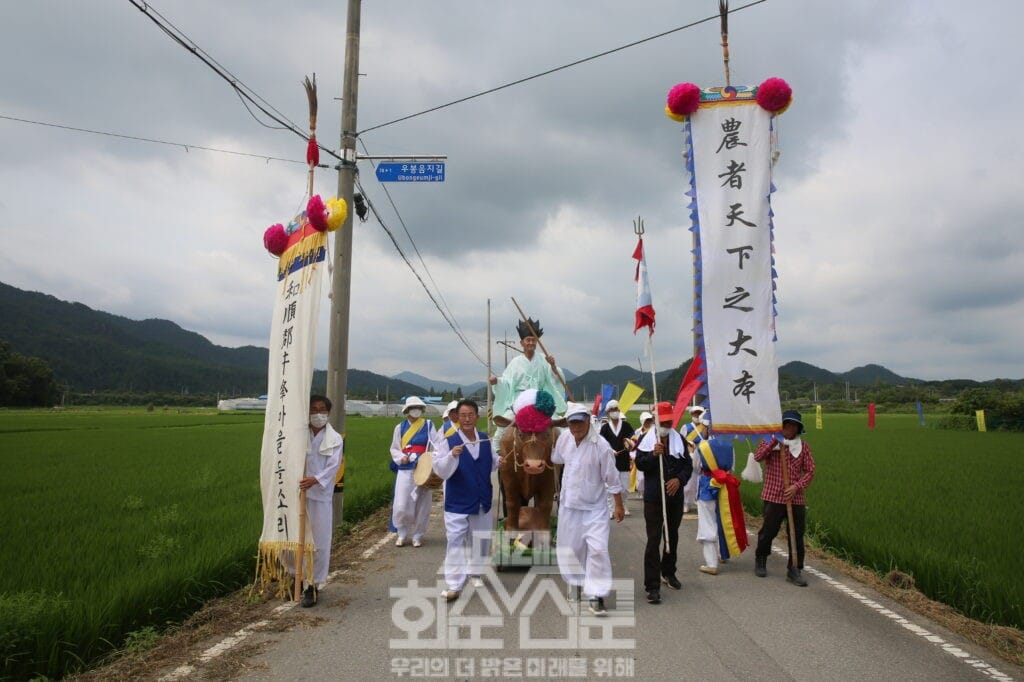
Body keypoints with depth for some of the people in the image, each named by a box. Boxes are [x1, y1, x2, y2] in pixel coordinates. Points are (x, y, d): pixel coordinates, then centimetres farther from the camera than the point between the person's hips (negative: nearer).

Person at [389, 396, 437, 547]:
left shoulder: (428, 425, 4)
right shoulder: (400, 427, 9)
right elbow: (394, 449, 14)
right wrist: (401, 458, -6)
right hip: (405, 470, 1)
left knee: (422, 505, 2)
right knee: (401, 506, -4)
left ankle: (417, 536, 17)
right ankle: (402, 534, 18)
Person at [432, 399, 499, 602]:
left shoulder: (485, 440, 1)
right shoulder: (449, 441, -12)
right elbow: (440, 471, -19)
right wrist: (452, 456, -35)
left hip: (482, 501, 4)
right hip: (457, 503, -4)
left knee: (481, 541, 18)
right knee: (455, 543, -4)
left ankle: (476, 572, 39)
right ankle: (454, 585, 3)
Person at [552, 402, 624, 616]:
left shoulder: (601, 445, -19)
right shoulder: (564, 438, -5)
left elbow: (611, 477, -11)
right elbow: (556, 459, 16)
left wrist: (619, 506, -5)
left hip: (594, 506, -4)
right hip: (568, 504, 5)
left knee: (598, 549, -14)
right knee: (569, 548, 14)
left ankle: (596, 596, -4)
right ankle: (578, 582, 36)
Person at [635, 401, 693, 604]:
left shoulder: (679, 439, 5)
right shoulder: (647, 440, -5)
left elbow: (688, 465, 6)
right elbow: (639, 464, -10)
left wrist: (679, 479, -12)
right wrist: (653, 455, -27)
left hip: (675, 496, 4)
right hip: (653, 497, -4)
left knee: (672, 536, 19)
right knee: (653, 540, -6)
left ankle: (668, 573, 39)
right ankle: (652, 586, -3)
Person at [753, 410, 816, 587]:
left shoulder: (803, 446, 6)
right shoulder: (770, 442, 2)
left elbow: (810, 471, 3)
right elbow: (758, 456, -16)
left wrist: (797, 486, -11)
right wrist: (775, 441, -23)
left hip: (796, 498, 2)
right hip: (773, 497, -2)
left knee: (797, 535, 3)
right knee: (768, 531, 7)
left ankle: (794, 570, 15)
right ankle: (760, 562, 29)